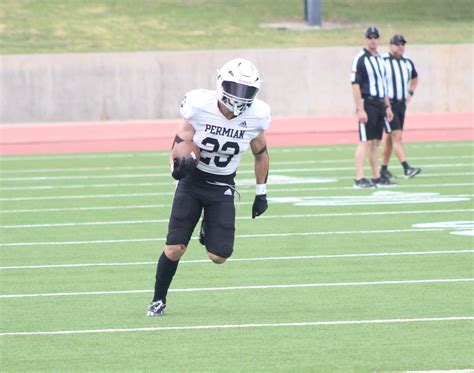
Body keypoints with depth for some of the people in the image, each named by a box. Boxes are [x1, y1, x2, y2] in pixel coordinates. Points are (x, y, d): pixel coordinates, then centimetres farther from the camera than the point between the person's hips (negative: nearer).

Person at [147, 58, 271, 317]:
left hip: (222, 188, 2)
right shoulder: (200, 106, -20)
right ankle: (158, 300, 12)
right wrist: (178, 166, -40)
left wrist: (261, 193, 10)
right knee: (174, 249, -11)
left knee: (219, 256, -9)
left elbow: (261, 155, 6)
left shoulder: (255, 116, -12)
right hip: (192, 181, -2)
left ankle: (208, 230, 27)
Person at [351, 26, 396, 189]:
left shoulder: (380, 59, 16)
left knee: (375, 142, 11)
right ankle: (359, 179, -13)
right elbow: (355, 85, -15)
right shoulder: (360, 59, -10)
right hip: (367, 103, -8)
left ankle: (376, 177, 16)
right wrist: (360, 109, -21)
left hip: (379, 104, 8)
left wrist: (387, 106, 20)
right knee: (365, 141, -11)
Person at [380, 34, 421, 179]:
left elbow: (414, 78, 30)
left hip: (401, 104, 7)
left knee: (389, 137, 12)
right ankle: (406, 168, -21)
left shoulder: (407, 63, 10)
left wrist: (410, 93, 15)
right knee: (397, 136, -14)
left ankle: (384, 169, 20)